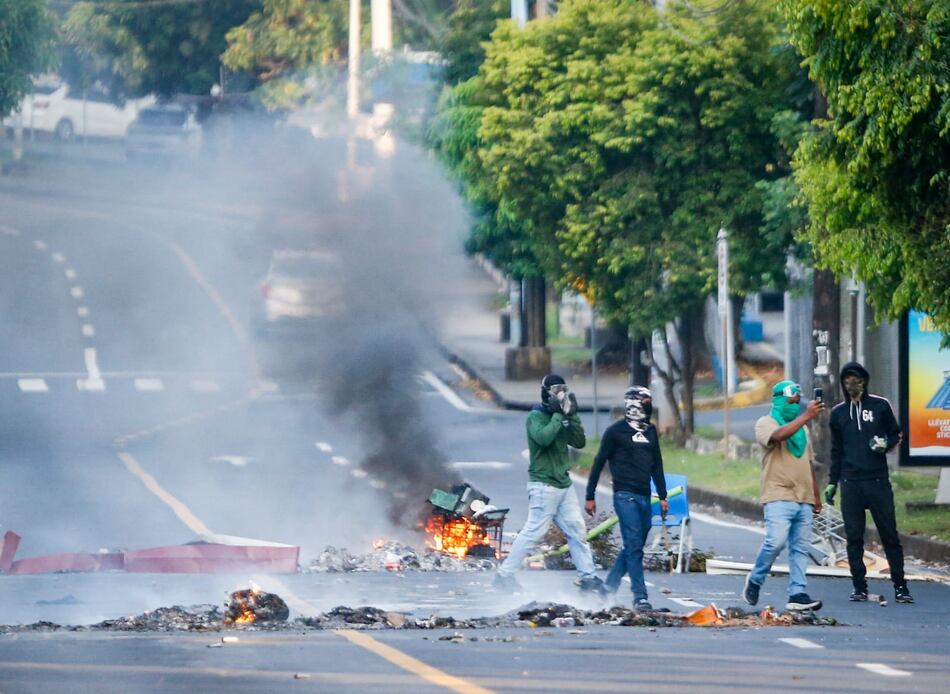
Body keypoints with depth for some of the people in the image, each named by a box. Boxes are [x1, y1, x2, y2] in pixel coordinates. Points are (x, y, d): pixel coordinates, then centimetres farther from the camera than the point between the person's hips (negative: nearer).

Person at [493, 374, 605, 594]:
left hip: (563, 484, 8)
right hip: (543, 484, -8)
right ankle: (505, 575, -4)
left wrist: (572, 416, -2)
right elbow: (544, 437, -27)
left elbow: (579, 442, 9)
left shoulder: (559, 418, 16)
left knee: (577, 530, 6)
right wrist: (559, 415, -18)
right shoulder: (536, 417, -8)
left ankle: (588, 577, 10)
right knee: (533, 531, -9)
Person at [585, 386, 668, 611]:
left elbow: (657, 465, 23)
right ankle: (640, 597, -15)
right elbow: (599, 463, 1)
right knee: (634, 546, -12)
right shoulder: (616, 431, -3)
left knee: (633, 548, 9)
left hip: (644, 497, 6)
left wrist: (662, 496, 19)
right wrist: (590, 496, 0)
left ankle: (607, 588, 22)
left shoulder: (651, 431, 16)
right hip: (625, 496, -6)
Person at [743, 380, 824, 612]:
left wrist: (816, 496, 23)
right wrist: (806, 416, -28)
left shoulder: (801, 428, 22)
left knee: (801, 547, 0)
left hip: (803, 499, 7)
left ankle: (797, 595, -2)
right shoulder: (766, 423, 0)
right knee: (776, 541, -18)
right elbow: (779, 435, -24)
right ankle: (755, 580, 4)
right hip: (778, 497, -7)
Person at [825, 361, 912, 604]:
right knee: (854, 538, 1)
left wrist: (886, 444, -12)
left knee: (890, 535, -4)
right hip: (851, 483, 2)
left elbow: (895, 434, 11)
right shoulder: (838, 412, 13)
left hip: (878, 481, -2)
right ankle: (859, 587, 7)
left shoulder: (880, 406, 5)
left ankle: (900, 586, 0)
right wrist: (832, 482, 15)